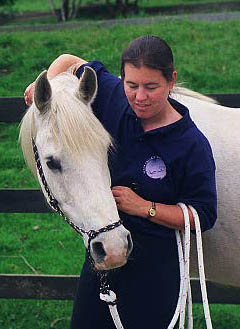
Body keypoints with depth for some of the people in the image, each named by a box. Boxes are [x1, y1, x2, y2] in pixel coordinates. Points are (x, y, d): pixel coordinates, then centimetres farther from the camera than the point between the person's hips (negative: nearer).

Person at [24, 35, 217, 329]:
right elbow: (70, 62, 12)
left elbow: (204, 216, -11)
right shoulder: (113, 97, -5)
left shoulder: (192, 145, -16)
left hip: (154, 261, -5)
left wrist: (145, 207, -20)